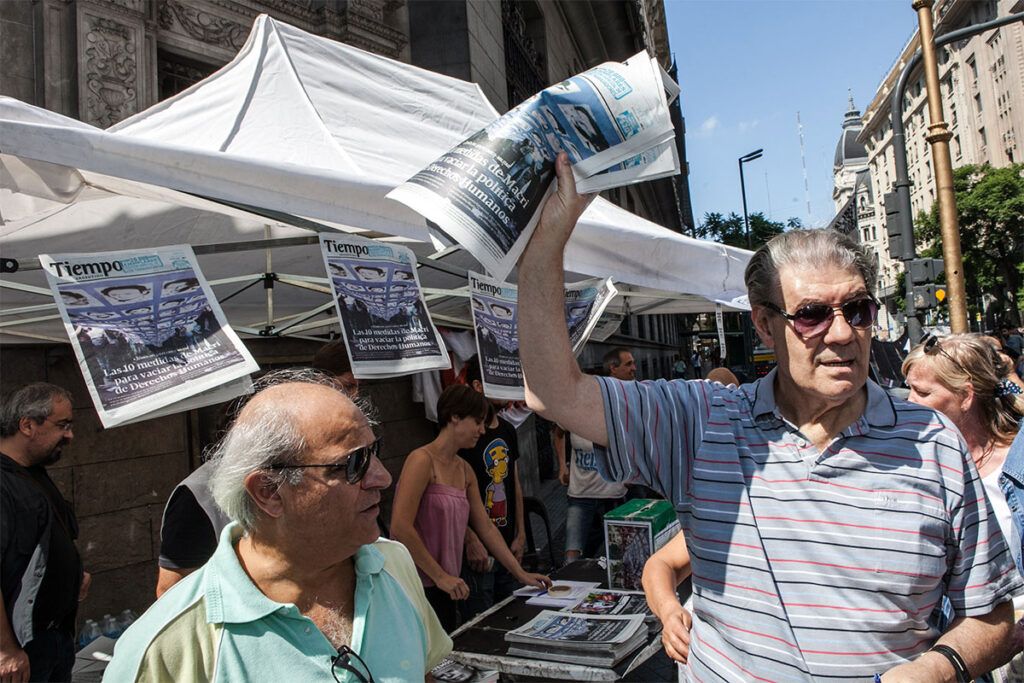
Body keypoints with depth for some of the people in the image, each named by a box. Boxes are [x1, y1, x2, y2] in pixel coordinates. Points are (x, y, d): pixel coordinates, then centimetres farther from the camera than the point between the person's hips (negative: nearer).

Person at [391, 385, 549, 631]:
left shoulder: (465, 470, 11)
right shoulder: (422, 460, -14)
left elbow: (486, 527, 14)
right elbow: (400, 527, -20)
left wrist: (521, 574, 12)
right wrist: (440, 575, -16)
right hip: (416, 589, -8)